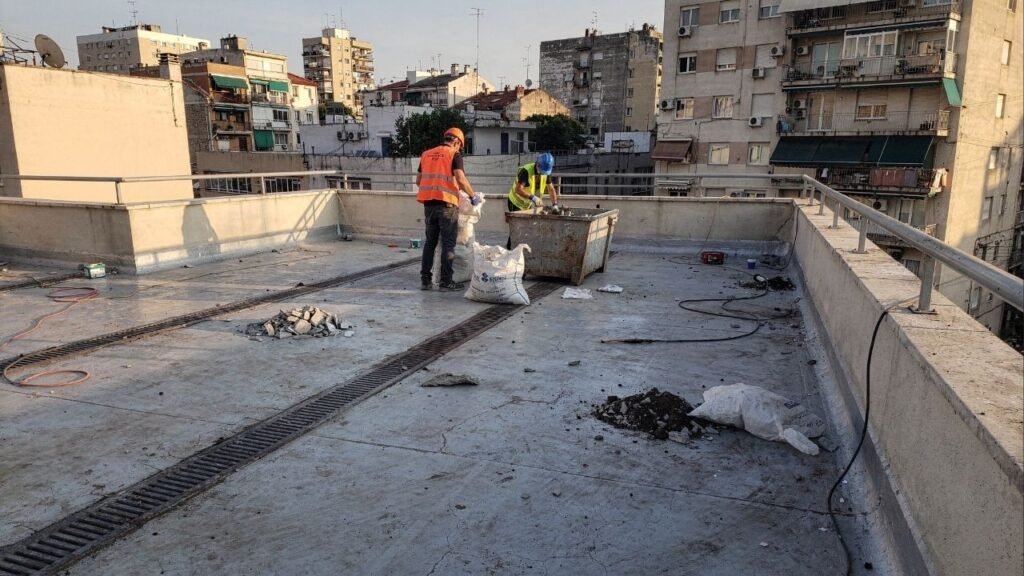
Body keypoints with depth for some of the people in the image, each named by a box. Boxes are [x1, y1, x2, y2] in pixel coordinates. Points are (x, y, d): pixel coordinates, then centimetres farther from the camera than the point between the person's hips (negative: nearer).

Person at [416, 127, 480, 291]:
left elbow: (418, 180, 17)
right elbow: (461, 179, -14)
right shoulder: (454, 155, -1)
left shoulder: (426, 154, 15)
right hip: (446, 204, -5)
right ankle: (445, 282, 2)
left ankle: (425, 279, 14)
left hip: (429, 203, 5)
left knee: (430, 242, 14)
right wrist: (473, 196, -2)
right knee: (448, 244, 1)